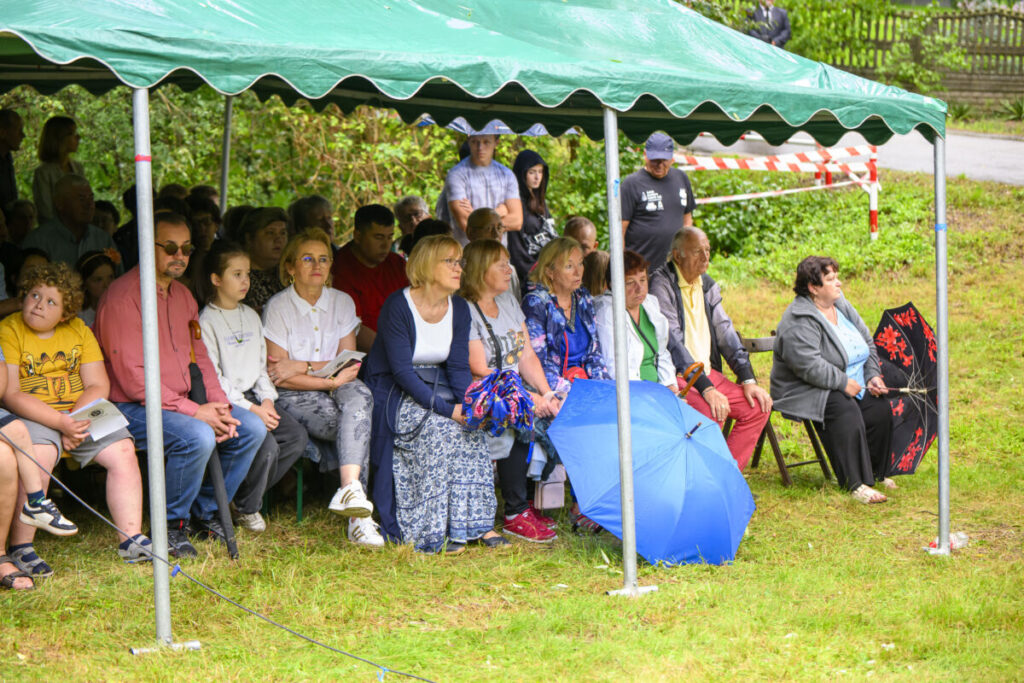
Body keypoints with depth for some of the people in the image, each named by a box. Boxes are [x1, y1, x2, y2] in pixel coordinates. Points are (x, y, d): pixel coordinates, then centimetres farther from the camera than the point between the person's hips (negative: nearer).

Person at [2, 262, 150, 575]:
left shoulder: (78, 330, 10)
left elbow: (98, 385, 6)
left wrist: (78, 421, -14)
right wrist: (61, 423, -23)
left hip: (80, 414, 5)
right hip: (30, 418, -5)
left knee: (122, 450, -16)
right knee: (39, 454, -35)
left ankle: (131, 539, -9)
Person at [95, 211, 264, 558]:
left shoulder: (182, 295, 15)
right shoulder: (123, 296, -14)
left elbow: (198, 357, 17)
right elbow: (131, 376, -20)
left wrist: (218, 405, -3)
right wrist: (193, 411, -21)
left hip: (183, 402, 9)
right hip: (132, 408, -9)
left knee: (252, 428, -4)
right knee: (198, 436, -32)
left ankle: (205, 511, 11)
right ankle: (171, 524, -11)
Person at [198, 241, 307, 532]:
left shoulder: (251, 316, 17)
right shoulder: (207, 321, -8)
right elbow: (211, 377, -13)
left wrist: (267, 400, 0)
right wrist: (251, 409, -18)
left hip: (252, 396, 8)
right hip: (226, 402, -8)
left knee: (297, 437, -13)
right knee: (267, 446, -27)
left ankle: (245, 497, 1)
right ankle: (246, 508, -1)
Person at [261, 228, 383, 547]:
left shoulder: (342, 302, 8)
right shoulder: (278, 307, -4)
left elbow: (349, 364, 1)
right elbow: (280, 376, -9)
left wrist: (303, 367, -13)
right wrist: (331, 379, -18)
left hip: (338, 388, 4)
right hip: (294, 399, -4)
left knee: (359, 396, -33)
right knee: (358, 425, -30)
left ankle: (350, 490, -46)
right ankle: (357, 515, -36)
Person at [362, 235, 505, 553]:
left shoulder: (459, 309, 3)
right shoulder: (398, 306, -17)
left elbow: (459, 366, 0)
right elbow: (401, 370, -21)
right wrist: (445, 407, -29)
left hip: (436, 386, 6)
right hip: (393, 393, -6)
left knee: (470, 429, -22)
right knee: (439, 427, -31)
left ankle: (476, 523, -18)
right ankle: (433, 531, -25)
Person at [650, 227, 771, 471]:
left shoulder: (708, 286, 15)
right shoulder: (661, 284, -10)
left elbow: (726, 333, 15)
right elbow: (673, 341, -18)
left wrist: (748, 380, 0)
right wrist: (706, 388, -24)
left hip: (708, 372, 8)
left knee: (758, 407, -9)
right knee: (710, 411, -32)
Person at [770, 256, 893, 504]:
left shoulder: (842, 306, 11)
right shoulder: (799, 323, -18)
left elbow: (868, 343, 18)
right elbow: (810, 367, -27)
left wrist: (872, 376, 4)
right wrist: (843, 383, -23)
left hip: (852, 386, 8)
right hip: (806, 392, -8)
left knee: (880, 408, -17)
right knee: (845, 410, -35)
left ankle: (875, 473, -1)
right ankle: (855, 483, -35)